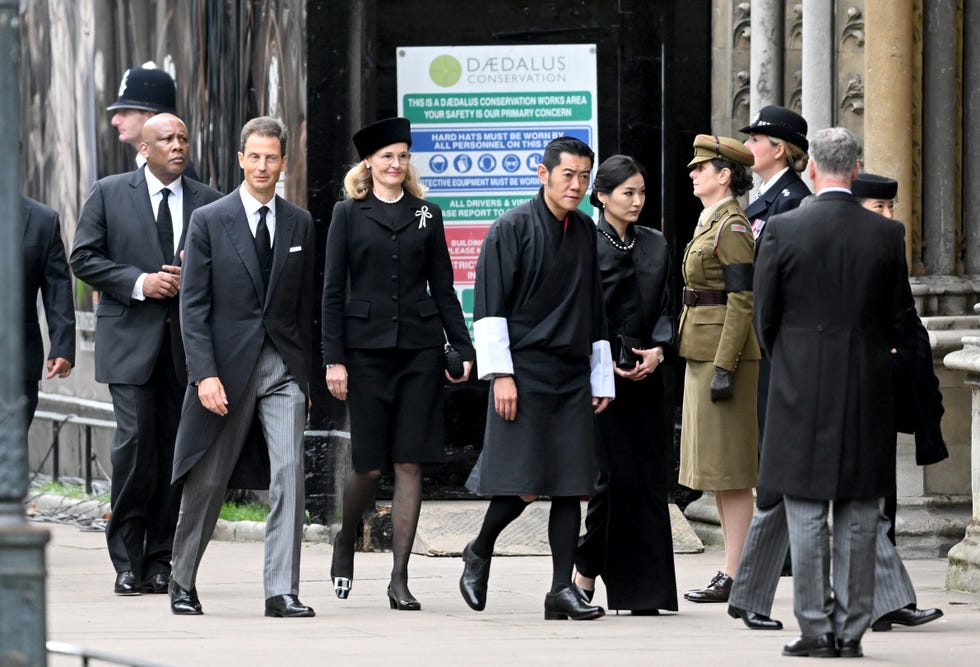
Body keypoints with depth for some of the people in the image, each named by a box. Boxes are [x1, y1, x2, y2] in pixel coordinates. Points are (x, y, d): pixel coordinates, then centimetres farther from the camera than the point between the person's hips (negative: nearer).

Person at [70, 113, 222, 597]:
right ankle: (126, 562, -5)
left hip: (185, 341, 3)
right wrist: (139, 283, -11)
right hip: (130, 336, -3)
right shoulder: (109, 194, 4)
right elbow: (84, 258, 1)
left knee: (175, 449, 3)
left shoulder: (207, 202, 10)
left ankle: (159, 560, 11)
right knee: (135, 442, -12)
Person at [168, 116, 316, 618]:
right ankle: (183, 583, 24)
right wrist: (204, 374, -13)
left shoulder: (300, 224, 9)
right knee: (207, 483, 6)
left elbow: (306, 305, 12)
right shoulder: (208, 221, -1)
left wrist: (307, 374, 10)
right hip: (228, 365, -2)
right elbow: (193, 307, -4)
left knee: (289, 473, -12)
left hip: (284, 368, 2)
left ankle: (281, 591, -11)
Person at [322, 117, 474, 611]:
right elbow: (333, 290, 1)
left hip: (419, 348, 2)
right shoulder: (349, 214, 4)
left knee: (409, 464, -3)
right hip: (367, 347, -2)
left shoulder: (426, 215, 11)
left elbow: (443, 288, 12)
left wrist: (462, 348, 4)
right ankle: (345, 543, 28)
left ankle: (399, 579, -1)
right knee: (369, 466, -2)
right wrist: (333, 358, -7)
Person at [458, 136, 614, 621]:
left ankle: (562, 589, 2)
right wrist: (500, 374, -14)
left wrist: (602, 380, 17)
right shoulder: (511, 229, -5)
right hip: (524, 372, -5)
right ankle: (479, 553, 18)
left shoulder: (587, 233, 12)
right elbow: (489, 307, -8)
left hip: (572, 376, 5)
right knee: (522, 485, -8)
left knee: (571, 486, 0)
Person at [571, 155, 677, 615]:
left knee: (648, 478, 0)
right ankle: (586, 568, 8)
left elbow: (665, 308, 13)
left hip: (644, 375, 5)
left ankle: (644, 589, 3)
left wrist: (657, 350, -4)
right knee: (617, 475, -11)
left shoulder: (655, 245, 13)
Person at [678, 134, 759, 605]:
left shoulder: (732, 228, -14)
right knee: (718, 471, 11)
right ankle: (737, 570, 15)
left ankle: (735, 578, -8)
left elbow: (742, 301, -19)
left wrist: (724, 367, -22)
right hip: (706, 354, 10)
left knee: (730, 471, -8)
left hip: (726, 354, -10)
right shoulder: (712, 224, 17)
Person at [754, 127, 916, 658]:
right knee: (859, 520, 7)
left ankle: (816, 628, 2)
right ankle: (851, 631, 8)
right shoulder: (887, 234, -3)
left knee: (806, 517, 4)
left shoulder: (783, 230, -8)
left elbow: (765, 316, -1)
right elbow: (899, 317, 5)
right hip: (868, 395, 2)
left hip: (802, 393, -2)